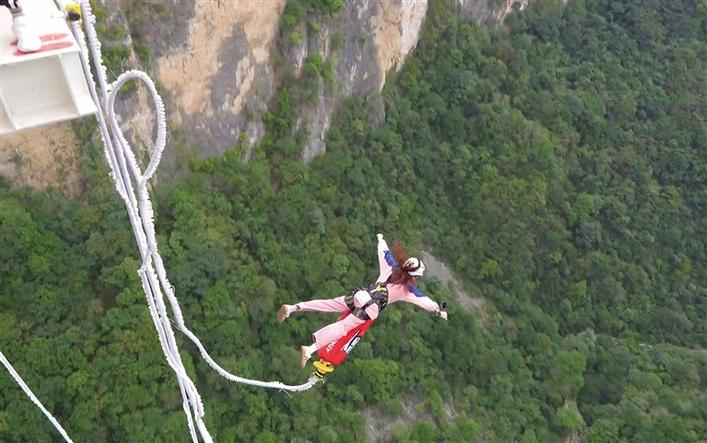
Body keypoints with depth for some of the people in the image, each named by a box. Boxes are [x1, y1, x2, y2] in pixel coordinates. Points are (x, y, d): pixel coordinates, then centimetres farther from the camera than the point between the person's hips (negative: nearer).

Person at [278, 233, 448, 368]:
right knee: (342, 326, -16)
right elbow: (424, 300, 6)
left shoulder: (392, 268, 17)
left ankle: (293, 308, -3)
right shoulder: (408, 288, 4)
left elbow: (384, 252, 29)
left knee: (328, 304, 6)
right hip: (372, 308, -6)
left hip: (361, 294, 6)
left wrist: (381, 240, 48)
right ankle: (310, 349, -31)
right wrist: (439, 310, 18)